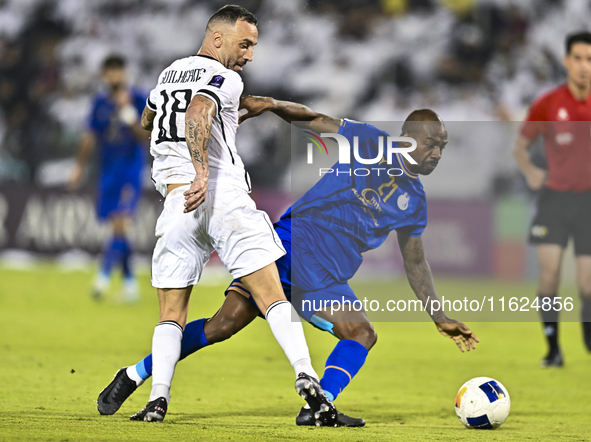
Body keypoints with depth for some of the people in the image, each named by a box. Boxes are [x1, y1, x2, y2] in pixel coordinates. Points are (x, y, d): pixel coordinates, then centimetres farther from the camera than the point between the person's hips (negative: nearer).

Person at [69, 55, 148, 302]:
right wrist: (80, 168, 17)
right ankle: (129, 281, 15)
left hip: (131, 170, -5)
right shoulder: (100, 103, 8)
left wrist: (130, 117, -22)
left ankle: (104, 275, -24)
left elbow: (148, 137, -9)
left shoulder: (138, 100, -5)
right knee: (117, 228, 6)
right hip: (108, 171, 5)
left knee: (121, 223, -19)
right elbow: (90, 137, 17)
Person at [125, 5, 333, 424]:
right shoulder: (224, 79, 0)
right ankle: (306, 378, -19)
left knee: (171, 313, 9)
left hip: (177, 204, 5)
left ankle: (158, 400, -6)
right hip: (224, 197, -5)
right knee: (272, 297, -5)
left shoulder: (169, 73, 22)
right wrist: (202, 173, -33)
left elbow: (147, 120, 42)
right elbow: (196, 114, -21)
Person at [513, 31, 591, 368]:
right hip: (554, 196, 0)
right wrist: (530, 171, -7)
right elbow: (521, 146, 9)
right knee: (550, 269, -15)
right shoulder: (547, 105, -6)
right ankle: (553, 347, -4)